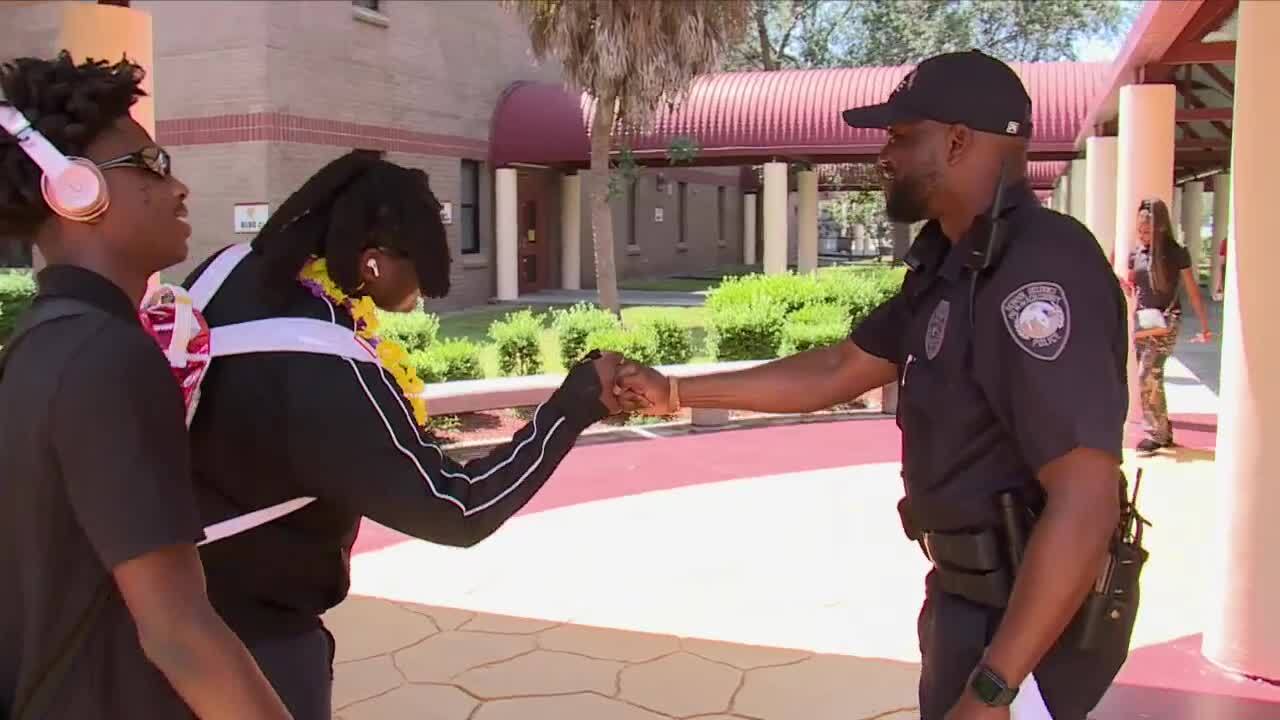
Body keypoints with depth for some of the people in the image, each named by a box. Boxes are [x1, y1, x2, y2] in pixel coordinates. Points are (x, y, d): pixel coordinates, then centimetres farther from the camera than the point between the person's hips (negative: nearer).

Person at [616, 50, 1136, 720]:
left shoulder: (1039, 271, -25)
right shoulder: (955, 265, 6)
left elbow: (1084, 503, -30)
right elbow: (836, 371, 13)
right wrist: (674, 392, 12)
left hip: (1030, 614, -9)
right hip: (975, 593, 9)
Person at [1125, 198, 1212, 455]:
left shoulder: (1176, 253, -8)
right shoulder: (1136, 253, 5)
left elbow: (1193, 291, -3)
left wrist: (1204, 325, -2)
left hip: (1166, 321, -5)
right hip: (1142, 320, 5)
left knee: (1148, 376, -13)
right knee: (1153, 378, 10)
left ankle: (1155, 435, -5)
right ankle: (1164, 431, 22)